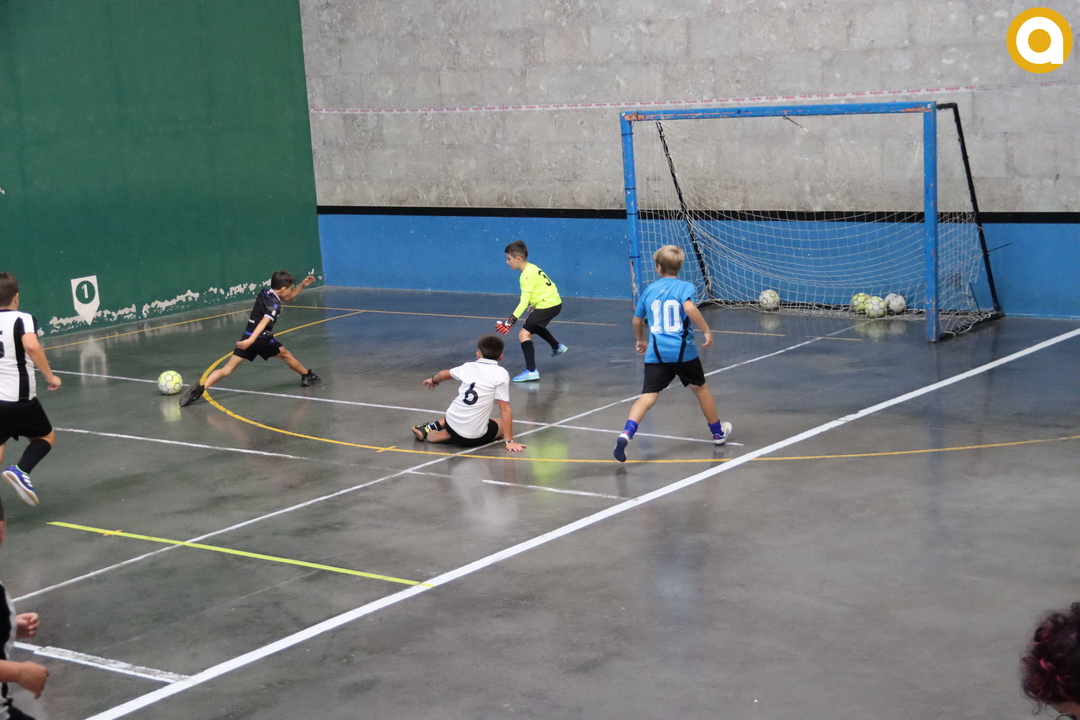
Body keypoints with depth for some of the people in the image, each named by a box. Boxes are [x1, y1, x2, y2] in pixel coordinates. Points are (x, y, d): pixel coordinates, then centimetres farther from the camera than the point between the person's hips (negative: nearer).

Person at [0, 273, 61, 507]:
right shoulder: (22, 319, -6)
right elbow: (31, 346, -26)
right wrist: (50, 376, -16)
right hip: (19, 398, -4)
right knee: (46, 437, 20)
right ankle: (21, 471, -7)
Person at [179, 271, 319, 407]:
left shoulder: (265, 293, 14)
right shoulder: (274, 304, -11)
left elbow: (288, 297, 33)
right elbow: (264, 322, -26)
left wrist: (302, 285, 25)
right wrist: (251, 341, -38)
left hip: (248, 336, 6)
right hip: (262, 339, -6)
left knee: (227, 369, -4)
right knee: (286, 355, 22)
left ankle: (201, 388, -22)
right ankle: (308, 376, 42)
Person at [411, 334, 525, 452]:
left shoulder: (468, 367, 6)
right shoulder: (501, 374, -10)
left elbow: (444, 374, 27)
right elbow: (505, 410, -12)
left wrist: (433, 380, 49)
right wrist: (509, 441, -7)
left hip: (451, 424, 8)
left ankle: (430, 428, 18)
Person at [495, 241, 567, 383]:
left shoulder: (528, 275, -20)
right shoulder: (531, 268, 8)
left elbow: (524, 301, -25)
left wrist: (512, 320, -28)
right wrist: (533, 304, 11)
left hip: (548, 305, -11)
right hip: (553, 302, 11)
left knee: (524, 333, -18)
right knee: (534, 326, 37)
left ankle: (531, 371, -26)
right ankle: (557, 347, 55)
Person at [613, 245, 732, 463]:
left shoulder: (649, 290, 10)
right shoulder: (685, 287, -1)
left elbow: (637, 321, 19)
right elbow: (689, 307, -22)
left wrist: (641, 339, 38)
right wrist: (706, 330, -14)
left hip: (656, 353, 1)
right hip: (683, 351, -1)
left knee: (647, 396, -6)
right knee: (700, 388, 21)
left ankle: (626, 434, -30)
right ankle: (718, 432, 37)